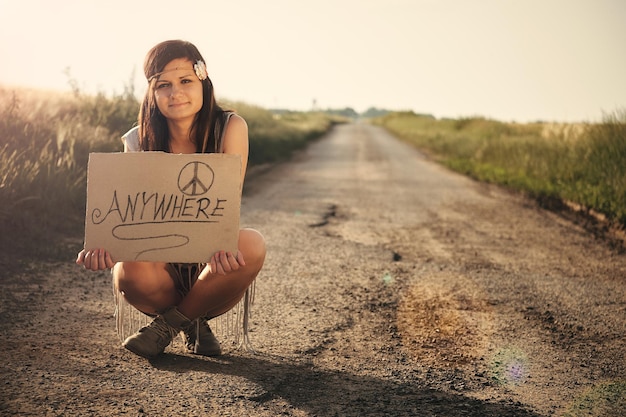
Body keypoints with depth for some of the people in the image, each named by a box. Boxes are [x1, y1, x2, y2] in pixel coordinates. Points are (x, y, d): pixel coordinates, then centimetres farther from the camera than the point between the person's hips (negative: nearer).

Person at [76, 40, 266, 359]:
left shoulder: (230, 128, -9)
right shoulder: (137, 141, -4)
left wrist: (221, 247, -41)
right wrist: (106, 246, -36)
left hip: (211, 272, 0)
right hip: (162, 267, 0)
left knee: (252, 245, -34)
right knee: (130, 272, -35)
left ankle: (170, 323, -8)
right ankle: (192, 322, 0)